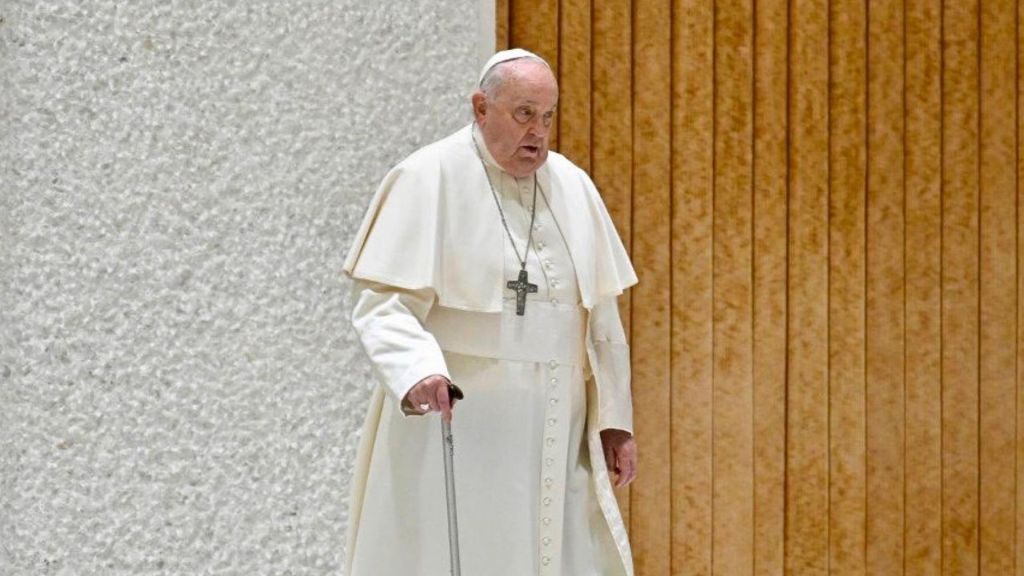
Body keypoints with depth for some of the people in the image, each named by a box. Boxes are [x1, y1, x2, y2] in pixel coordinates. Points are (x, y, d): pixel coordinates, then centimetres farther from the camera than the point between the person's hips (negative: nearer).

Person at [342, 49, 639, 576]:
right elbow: (382, 303, -14)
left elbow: (600, 314, 14)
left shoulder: (572, 187, 10)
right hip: (451, 420, -5)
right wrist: (417, 372, -32)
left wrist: (615, 418, 10)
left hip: (554, 432, 5)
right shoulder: (428, 180, -6)